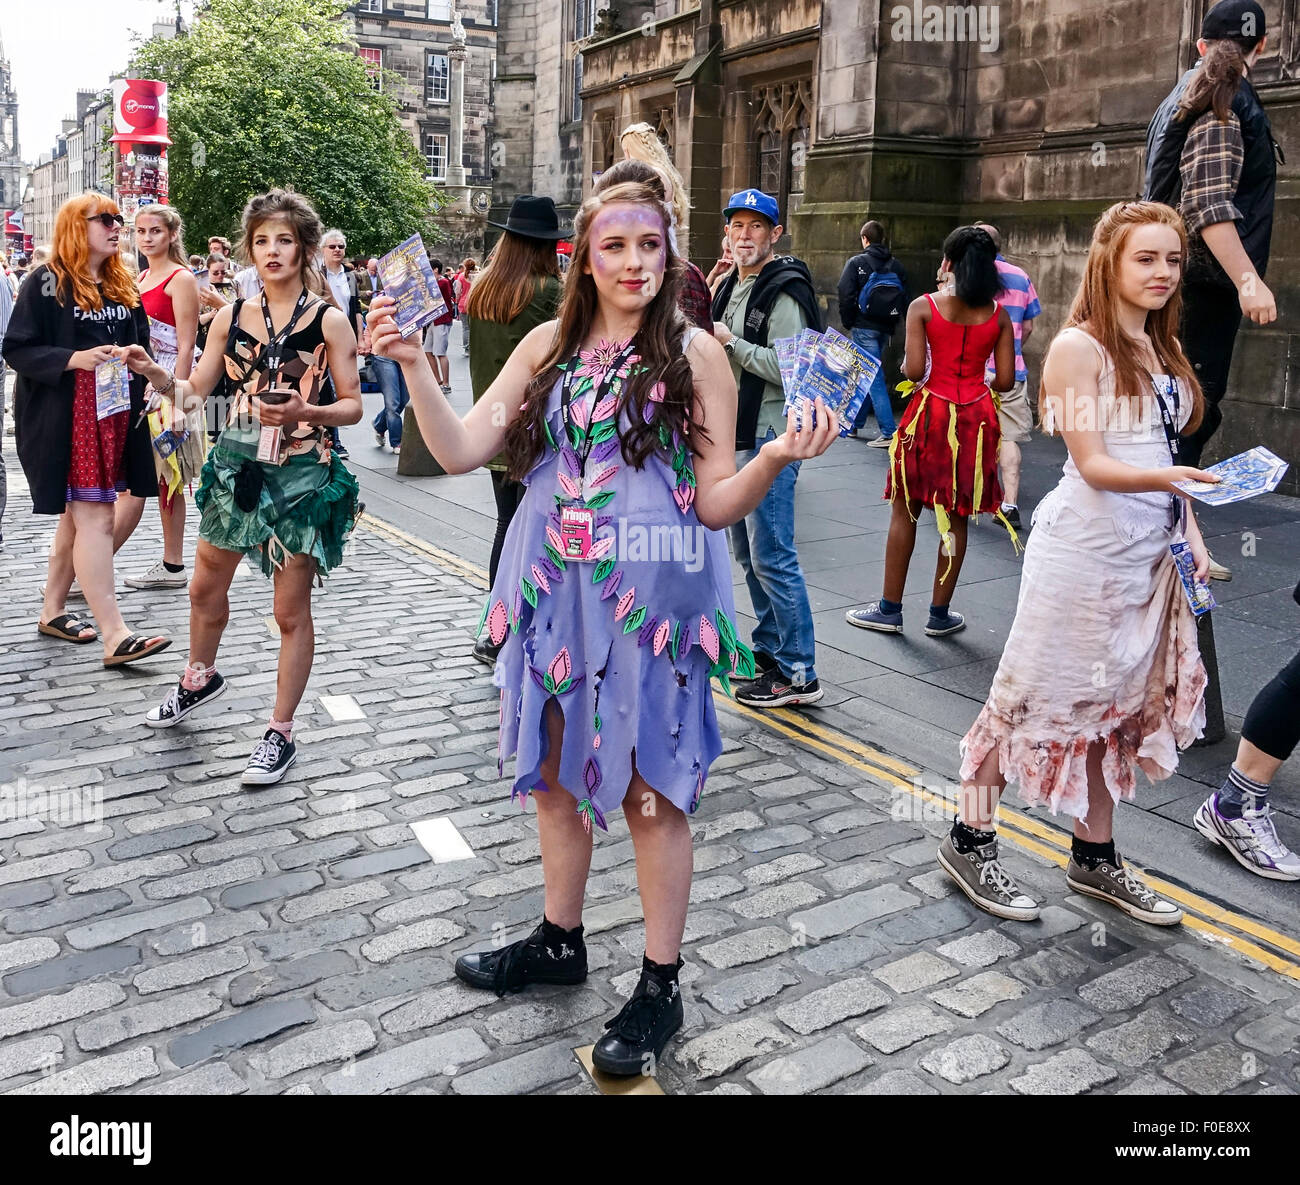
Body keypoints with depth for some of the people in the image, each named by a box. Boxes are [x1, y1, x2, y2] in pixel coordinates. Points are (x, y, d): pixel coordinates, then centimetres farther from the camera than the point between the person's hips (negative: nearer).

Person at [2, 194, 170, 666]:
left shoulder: (123, 287, 14)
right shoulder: (45, 283, -7)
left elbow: (138, 343, 24)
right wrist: (73, 359, -24)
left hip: (113, 415, 7)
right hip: (64, 419, -7)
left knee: (78, 517, 14)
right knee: (95, 520, -12)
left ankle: (53, 610, 28)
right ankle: (114, 635, -12)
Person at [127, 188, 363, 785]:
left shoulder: (329, 321, -6)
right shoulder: (231, 317, 5)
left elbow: (352, 405, -5)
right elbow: (193, 391, 6)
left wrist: (304, 412, -23)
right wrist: (152, 372, -12)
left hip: (301, 474, -5)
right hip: (236, 465, 5)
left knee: (291, 611, 2)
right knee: (206, 586, 19)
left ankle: (280, 733, 15)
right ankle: (200, 676, 48)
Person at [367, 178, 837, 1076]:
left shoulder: (694, 353, -5)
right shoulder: (550, 347, 6)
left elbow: (717, 503, -7)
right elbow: (461, 451, 1)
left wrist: (779, 458, -25)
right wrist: (412, 363, -9)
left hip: (651, 596, -4)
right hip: (555, 589, 5)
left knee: (650, 788, 5)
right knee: (555, 769, 17)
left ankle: (660, 985, 23)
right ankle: (560, 941, 39)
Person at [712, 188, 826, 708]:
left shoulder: (783, 293, -13)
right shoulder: (729, 287, 16)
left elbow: (788, 368, -23)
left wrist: (730, 341, -18)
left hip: (769, 439, -10)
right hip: (734, 435, 10)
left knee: (773, 557, -9)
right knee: (747, 553, 16)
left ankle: (798, 674, -2)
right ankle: (768, 651, 28)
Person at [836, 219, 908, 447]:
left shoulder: (857, 263, -6)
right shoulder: (896, 265, 9)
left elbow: (845, 294, -12)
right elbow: (905, 297, 8)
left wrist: (848, 323, -1)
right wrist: (893, 324, 14)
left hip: (864, 328, -6)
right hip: (886, 329, 6)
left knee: (874, 379, -7)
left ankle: (888, 433, -14)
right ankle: (855, 423, 30)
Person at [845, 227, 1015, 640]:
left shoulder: (923, 307, -6)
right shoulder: (998, 314, 2)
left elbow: (914, 370, -13)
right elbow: (1005, 380, 0)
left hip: (930, 412, -2)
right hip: (975, 416, 2)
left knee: (905, 511, 8)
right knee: (955, 517, 10)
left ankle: (890, 609, 13)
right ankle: (940, 613, 17)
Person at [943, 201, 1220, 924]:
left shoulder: (1163, 349, 14)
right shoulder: (1079, 346, -10)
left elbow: (1164, 455, 17)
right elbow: (1094, 465, -15)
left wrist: (1192, 534, 9)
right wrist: (1171, 479, -31)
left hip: (1151, 553, 8)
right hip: (1085, 552, -8)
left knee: (1113, 705, 13)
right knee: (1038, 697, -1)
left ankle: (1096, 860, 26)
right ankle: (971, 841, 14)